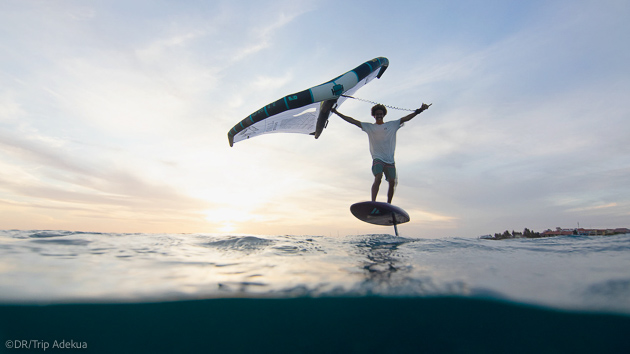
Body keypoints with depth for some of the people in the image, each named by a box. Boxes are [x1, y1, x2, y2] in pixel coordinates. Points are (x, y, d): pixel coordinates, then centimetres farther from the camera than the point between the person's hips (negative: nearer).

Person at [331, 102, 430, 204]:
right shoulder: (369, 127, 11)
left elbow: (406, 118, 11)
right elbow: (352, 121, 8)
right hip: (377, 158, -2)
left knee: (392, 183, 0)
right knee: (378, 178, -24)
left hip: (390, 160, 2)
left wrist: (420, 110, 3)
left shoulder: (393, 125, 14)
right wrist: (337, 112, 5)